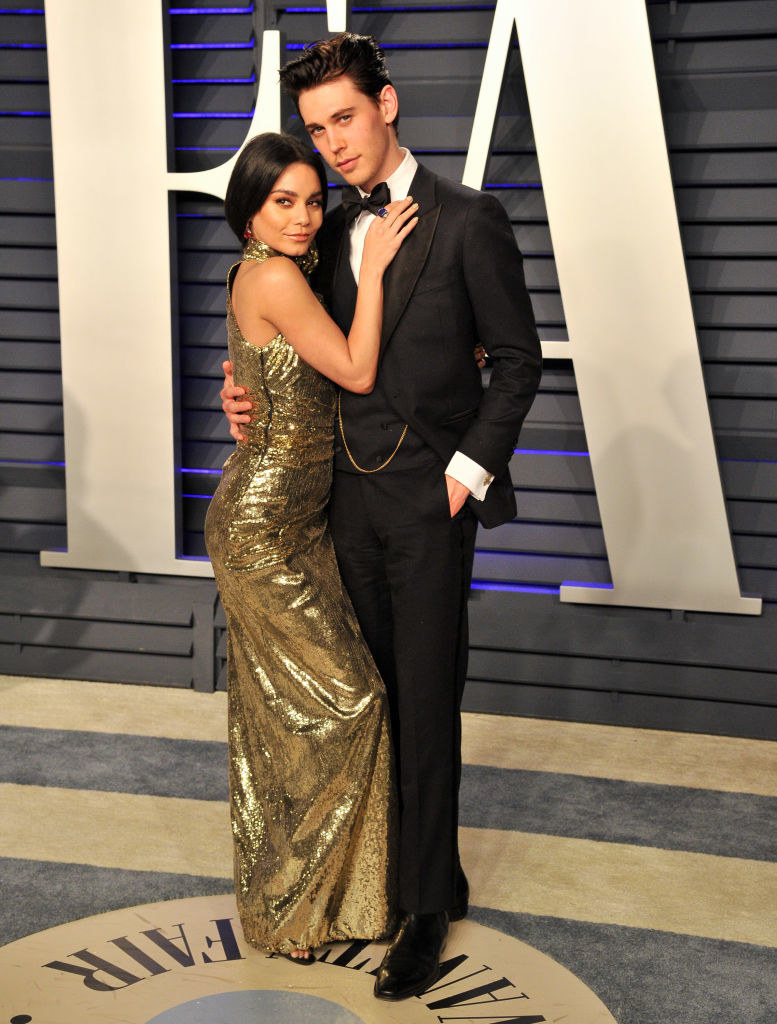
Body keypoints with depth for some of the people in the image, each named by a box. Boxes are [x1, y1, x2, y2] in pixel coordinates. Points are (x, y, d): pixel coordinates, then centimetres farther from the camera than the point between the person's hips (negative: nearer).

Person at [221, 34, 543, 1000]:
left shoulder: (468, 220, -6)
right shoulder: (332, 230, 11)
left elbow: (517, 357, -4)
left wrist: (467, 471, -10)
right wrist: (248, 387, -1)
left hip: (431, 498, -5)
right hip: (351, 495, 6)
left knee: (427, 702, 0)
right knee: (376, 693, 11)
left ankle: (427, 906, 13)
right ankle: (425, 860, 27)